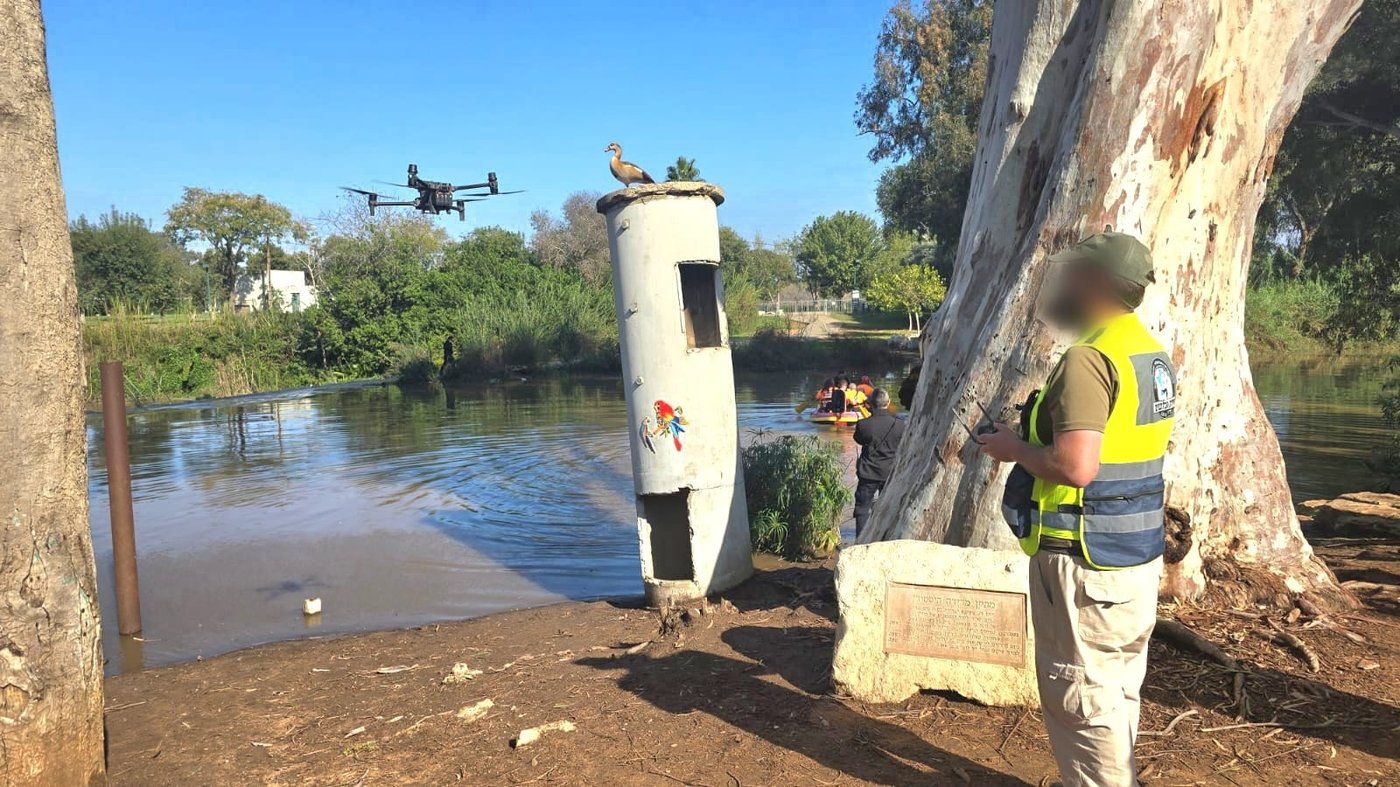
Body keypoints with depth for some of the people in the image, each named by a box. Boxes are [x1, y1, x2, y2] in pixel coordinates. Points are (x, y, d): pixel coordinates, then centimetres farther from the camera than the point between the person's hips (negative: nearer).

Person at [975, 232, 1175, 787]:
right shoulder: (1153, 354, 9)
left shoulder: (1089, 357, -20)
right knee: (1118, 688, 21)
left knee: (1080, 694, 3)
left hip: (1086, 560, -10)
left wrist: (1015, 449, -11)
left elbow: (1076, 466, -29)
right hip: (1140, 553, 10)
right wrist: (1033, 440, 15)